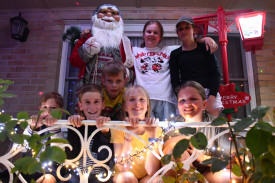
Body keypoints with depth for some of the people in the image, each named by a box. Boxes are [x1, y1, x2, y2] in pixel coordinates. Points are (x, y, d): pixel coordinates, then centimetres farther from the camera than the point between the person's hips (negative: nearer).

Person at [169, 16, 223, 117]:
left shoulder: (204, 48, 11)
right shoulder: (175, 54, 14)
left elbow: (216, 73, 4)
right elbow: (174, 80, 7)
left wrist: (211, 98, -9)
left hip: (209, 94, 0)